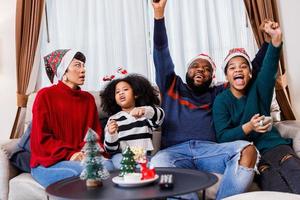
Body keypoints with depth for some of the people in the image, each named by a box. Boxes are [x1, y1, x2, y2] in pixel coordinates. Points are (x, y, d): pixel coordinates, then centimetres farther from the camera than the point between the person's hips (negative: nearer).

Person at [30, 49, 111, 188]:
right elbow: (41, 138, -6)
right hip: (48, 163, -4)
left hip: (84, 157, 4)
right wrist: (69, 155, -18)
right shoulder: (45, 95, -2)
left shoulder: (88, 98, 12)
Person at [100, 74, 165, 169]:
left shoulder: (146, 112, 9)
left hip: (144, 156, 0)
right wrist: (111, 134, -18)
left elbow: (160, 115, -16)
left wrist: (144, 110, -38)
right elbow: (111, 149, 4)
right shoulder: (113, 119, 8)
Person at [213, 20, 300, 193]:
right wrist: (248, 127, -25)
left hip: (271, 145, 3)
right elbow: (222, 137, -7)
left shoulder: (257, 89, 8)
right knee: (276, 187, -31)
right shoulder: (221, 101, 3)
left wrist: (276, 39, -33)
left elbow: (269, 70, -14)